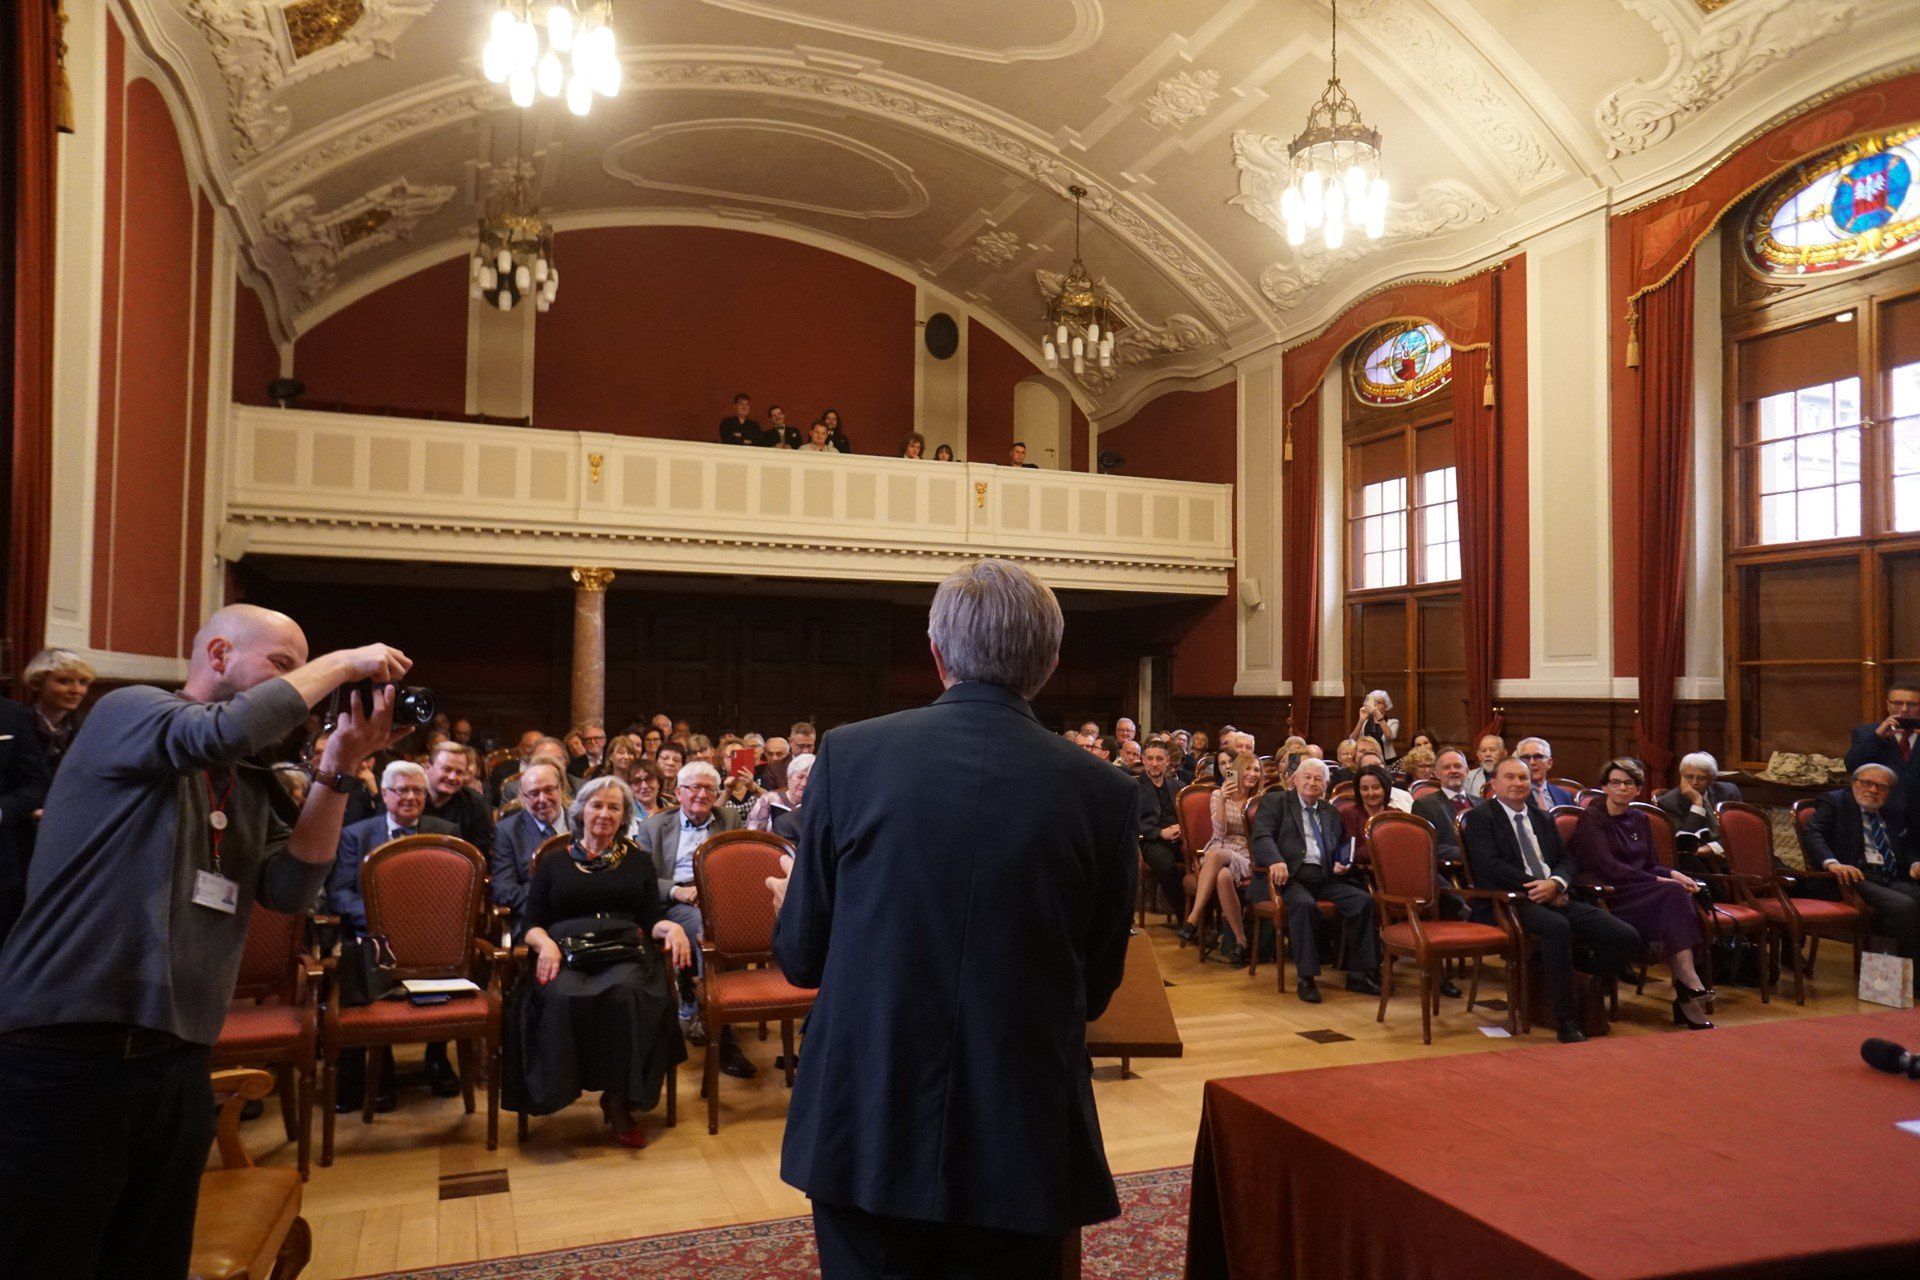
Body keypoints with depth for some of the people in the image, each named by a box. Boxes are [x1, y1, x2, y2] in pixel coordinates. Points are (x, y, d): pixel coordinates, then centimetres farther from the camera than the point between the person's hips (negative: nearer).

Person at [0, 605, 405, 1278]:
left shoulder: (249, 782, 14)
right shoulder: (127, 710, -6)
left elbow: (289, 888, 2)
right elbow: (223, 729, -28)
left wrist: (336, 769, -4)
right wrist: (341, 663, -16)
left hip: (176, 1061, 8)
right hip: (65, 1053, -7)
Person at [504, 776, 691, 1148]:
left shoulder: (638, 862, 23)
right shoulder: (554, 863, 21)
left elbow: (652, 919, 14)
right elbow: (532, 924, 13)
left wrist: (671, 926, -9)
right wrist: (544, 943, -10)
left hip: (625, 954, 0)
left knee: (627, 993, -36)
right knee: (561, 997, -37)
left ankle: (619, 1102, -24)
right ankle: (561, 1086, -22)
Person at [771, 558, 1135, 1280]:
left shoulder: (849, 754, -10)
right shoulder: (1106, 793, -9)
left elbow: (798, 957, -2)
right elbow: (1094, 993, 1)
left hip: (863, 1133, 0)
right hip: (1023, 1149, 0)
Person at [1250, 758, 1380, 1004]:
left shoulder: (1331, 813, 26)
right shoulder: (1274, 801, 9)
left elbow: (1342, 846, 30)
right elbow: (1261, 836, -5)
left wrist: (1343, 863, 5)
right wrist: (1276, 860, -25)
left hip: (1323, 877, 5)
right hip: (1288, 875, -5)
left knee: (1363, 900, -18)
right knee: (1304, 904, -35)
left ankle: (1358, 974, -11)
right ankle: (1306, 978, -26)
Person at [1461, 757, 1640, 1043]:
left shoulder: (1544, 818, 25)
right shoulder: (1480, 817, 4)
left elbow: (1566, 861, 17)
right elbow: (1490, 865, -9)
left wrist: (1555, 883, -7)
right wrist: (1537, 887, -14)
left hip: (1554, 898, 7)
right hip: (1507, 902, -7)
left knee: (1626, 937, -12)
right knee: (1557, 927, -38)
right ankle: (1566, 1020, -26)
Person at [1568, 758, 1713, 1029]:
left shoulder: (1639, 821, 20)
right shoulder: (1592, 818, -2)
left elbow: (1650, 865, 16)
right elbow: (1608, 867, -13)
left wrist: (1673, 874, -7)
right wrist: (1660, 882, -17)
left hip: (1639, 893, 6)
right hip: (1606, 894, -6)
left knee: (1679, 893, -27)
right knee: (1672, 894, -29)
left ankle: (1686, 996, -32)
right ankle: (1690, 984, -31)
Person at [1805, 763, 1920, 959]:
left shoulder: (1894, 814, 27)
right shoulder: (1834, 801, 10)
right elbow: (1813, 833, -4)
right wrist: (1832, 862, -23)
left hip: (1893, 881, 5)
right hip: (1856, 877, -5)